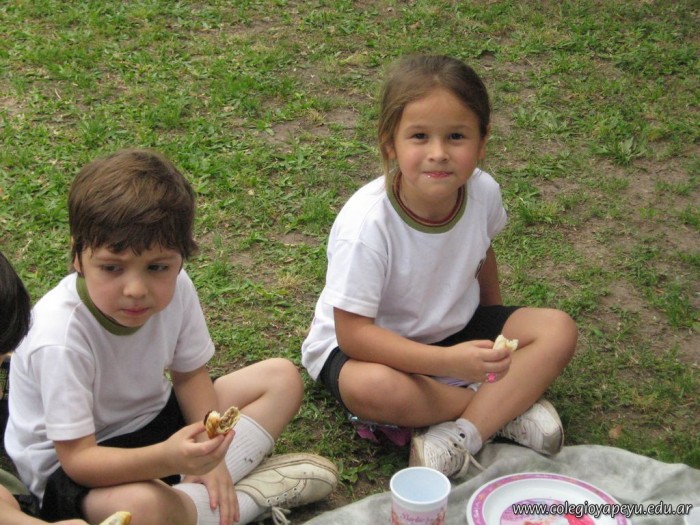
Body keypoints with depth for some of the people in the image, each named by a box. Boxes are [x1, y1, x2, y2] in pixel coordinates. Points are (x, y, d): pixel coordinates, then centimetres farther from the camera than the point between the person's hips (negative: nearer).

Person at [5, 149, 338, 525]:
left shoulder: (174, 288, -15)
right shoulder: (60, 338, -32)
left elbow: (189, 374, 0)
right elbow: (77, 458, -29)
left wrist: (207, 456, -15)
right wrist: (168, 459, -46)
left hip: (153, 418, 7)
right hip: (68, 472, -6)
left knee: (282, 378, 1)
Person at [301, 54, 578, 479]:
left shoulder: (483, 192, -16)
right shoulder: (366, 223, -32)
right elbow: (353, 332, -29)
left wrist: (497, 332, 15)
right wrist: (449, 361, -39)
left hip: (457, 329, 5)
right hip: (369, 343, -5)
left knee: (558, 330, -14)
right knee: (369, 387, -38)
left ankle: (461, 435, -24)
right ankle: (506, 404, -15)